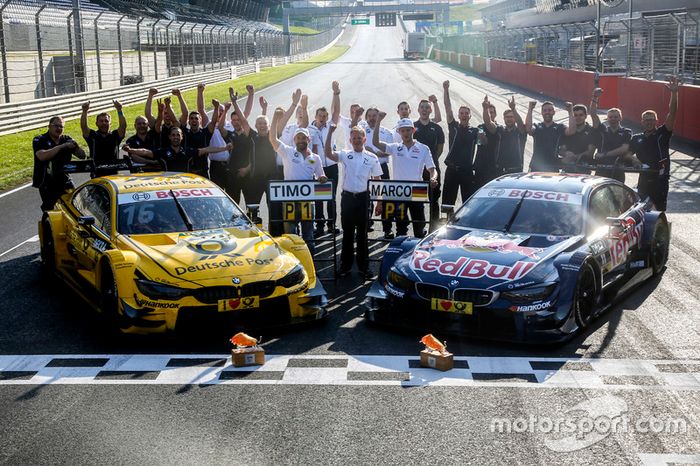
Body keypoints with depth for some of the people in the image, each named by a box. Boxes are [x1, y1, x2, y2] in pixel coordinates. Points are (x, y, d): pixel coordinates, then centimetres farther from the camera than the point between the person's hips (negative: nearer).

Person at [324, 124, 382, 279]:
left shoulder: (372, 158, 3)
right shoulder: (345, 155, 3)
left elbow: (377, 180, 5)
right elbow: (328, 153, -16)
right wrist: (330, 133, -22)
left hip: (363, 198, -1)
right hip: (347, 197, 1)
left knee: (362, 233, 6)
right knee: (347, 232, 8)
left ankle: (364, 266, 15)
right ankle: (345, 265, 17)